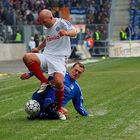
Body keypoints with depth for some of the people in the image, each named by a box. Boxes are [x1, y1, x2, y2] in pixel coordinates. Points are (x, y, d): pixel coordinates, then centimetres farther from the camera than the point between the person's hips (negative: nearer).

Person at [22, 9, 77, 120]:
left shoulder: (62, 23, -6)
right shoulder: (46, 28, 16)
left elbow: (74, 32, -23)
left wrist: (66, 33, -45)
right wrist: (38, 48, 26)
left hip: (59, 58, -6)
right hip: (46, 56, 6)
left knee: (59, 81, -27)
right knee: (27, 57, -23)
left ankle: (59, 109, -3)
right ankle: (44, 82, -13)